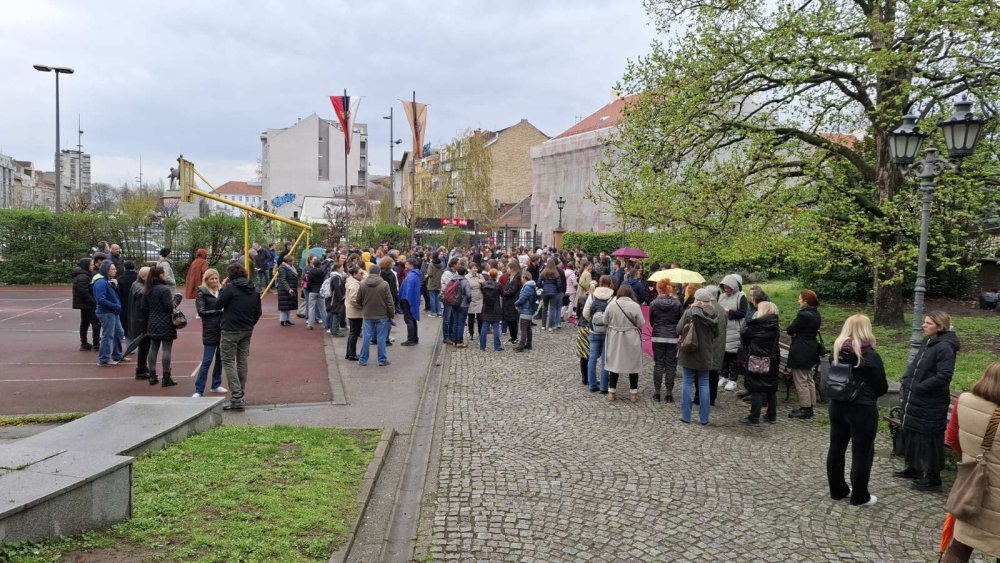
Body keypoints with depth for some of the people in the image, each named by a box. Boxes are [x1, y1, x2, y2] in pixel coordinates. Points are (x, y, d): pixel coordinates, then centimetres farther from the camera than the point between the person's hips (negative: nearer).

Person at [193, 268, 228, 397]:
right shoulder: (201, 294, -2)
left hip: (222, 330, 5)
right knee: (206, 361, -5)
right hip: (210, 331, -5)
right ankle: (198, 390, 0)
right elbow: (201, 312, -10)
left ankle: (216, 385, 26)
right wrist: (218, 311, -16)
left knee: (220, 359, 12)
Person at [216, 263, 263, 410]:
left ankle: (236, 396, -11)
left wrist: (222, 288, 1)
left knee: (228, 361, -2)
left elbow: (218, 304, -7)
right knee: (242, 360, 15)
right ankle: (241, 395, 21)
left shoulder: (230, 288, -14)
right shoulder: (254, 290, 7)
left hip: (230, 331, -7)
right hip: (247, 331, 7)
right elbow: (258, 312, 11)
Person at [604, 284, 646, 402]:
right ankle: (633, 393, 17)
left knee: (614, 363, 12)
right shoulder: (635, 306, -14)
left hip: (615, 339, 2)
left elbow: (605, 321, -1)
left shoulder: (611, 305, -9)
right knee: (633, 365, 11)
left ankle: (611, 392, 16)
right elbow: (641, 324, -9)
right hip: (632, 340, -1)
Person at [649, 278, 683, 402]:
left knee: (658, 364, 7)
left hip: (657, 337, 0)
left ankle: (657, 393, 9)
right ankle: (669, 393, 8)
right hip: (673, 337, 0)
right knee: (670, 364, 7)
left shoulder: (654, 303, -7)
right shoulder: (677, 303, -5)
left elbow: (651, 321, 3)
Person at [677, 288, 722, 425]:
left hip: (689, 353, -3)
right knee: (704, 384, 11)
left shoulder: (690, 313, -15)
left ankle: (686, 416, 11)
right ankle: (704, 417, 13)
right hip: (706, 355, 3)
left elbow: (678, 330, -11)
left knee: (687, 383, 7)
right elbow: (717, 334, 7)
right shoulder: (714, 315, -3)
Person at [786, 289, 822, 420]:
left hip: (800, 353, -10)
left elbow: (791, 330, -16)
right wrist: (795, 333, -1)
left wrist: (789, 331, 5)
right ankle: (810, 407, 25)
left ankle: (804, 410, 5)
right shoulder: (815, 314, 8)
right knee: (809, 380, 17)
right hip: (811, 350, 10)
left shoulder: (803, 315, -23)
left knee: (801, 382, 0)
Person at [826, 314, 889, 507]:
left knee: (836, 448, 14)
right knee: (862, 452, 6)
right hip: (863, 409, -5)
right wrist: (868, 392, 12)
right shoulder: (871, 356, -15)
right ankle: (860, 496, 14)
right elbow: (882, 387, -7)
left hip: (838, 405, 5)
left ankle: (837, 490, 25)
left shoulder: (837, 351, -2)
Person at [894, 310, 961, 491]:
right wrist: (905, 381, 6)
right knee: (911, 433, 19)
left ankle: (933, 478, 15)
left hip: (930, 404, -9)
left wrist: (918, 388, -20)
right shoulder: (928, 342, 9)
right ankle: (914, 468, 35)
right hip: (913, 400, 9)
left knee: (929, 440, 2)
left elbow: (944, 376, -24)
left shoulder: (945, 347, -18)